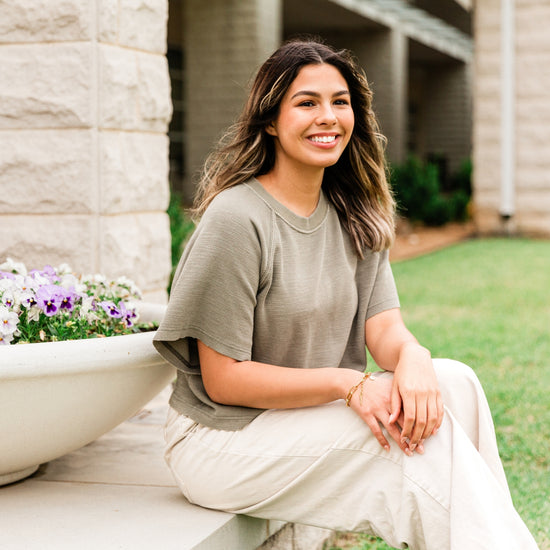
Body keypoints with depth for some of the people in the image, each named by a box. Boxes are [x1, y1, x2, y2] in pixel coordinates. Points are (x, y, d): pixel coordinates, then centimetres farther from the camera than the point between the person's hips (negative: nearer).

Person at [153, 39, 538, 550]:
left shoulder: (355, 217, 7)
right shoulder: (237, 219, -17)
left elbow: (384, 327, -2)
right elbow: (222, 379, -17)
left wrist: (412, 357, -26)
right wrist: (348, 384, -25)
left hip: (319, 412, 7)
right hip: (225, 437, -6)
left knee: (453, 383, -16)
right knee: (427, 436, -23)